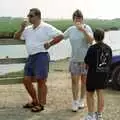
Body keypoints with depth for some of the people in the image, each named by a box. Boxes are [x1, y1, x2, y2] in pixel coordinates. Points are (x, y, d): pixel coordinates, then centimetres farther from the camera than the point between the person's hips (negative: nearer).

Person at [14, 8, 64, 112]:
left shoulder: (46, 27, -7)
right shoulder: (28, 29, 14)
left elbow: (60, 35, -11)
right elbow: (16, 37, 17)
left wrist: (49, 44, -9)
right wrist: (22, 29, 0)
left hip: (41, 56, -8)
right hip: (31, 57, 8)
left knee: (41, 81, -2)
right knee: (27, 80, 9)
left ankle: (41, 104, 10)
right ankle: (35, 101, 26)